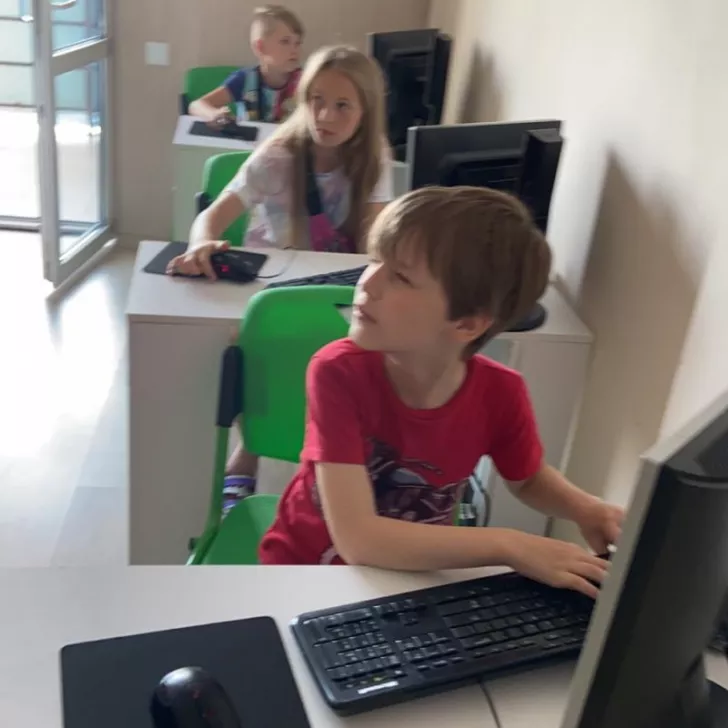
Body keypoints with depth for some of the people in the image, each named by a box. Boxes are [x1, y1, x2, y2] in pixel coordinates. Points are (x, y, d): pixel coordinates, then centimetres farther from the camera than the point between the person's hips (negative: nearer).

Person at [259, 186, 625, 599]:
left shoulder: (500, 393, -14)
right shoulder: (339, 373, -24)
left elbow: (529, 479, 7)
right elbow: (357, 540, -29)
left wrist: (587, 510, -12)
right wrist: (509, 546, -30)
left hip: (411, 581, 2)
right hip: (306, 572, -2)